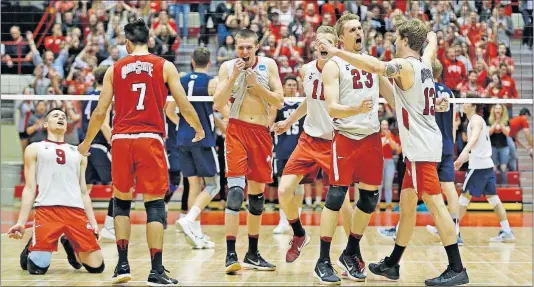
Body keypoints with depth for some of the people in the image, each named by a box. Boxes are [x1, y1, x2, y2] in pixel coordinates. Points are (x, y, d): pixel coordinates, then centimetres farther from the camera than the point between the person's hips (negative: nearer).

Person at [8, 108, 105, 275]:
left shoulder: (78, 153, 25)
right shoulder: (35, 149, 15)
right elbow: (29, 188, 8)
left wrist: (93, 221, 11)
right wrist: (21, 222, -3)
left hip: (76, 210, 3)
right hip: (47, 209, -3)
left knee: (97, 266, -7)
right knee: (38, 268, -17)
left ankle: (70, 246, 23)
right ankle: (31, 249, 19)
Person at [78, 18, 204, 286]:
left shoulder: (115, 69, 9)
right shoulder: (164, 66, 5)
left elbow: (100, 112, 8)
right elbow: (184, 106, 3)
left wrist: (87, 142, 23)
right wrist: (198, 129, 22)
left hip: (121, 139, 2)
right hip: (150, 138, -2)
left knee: (121, 201, 16)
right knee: (154, 203, 2)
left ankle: (122, 264, 10)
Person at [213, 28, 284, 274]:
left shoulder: (268, 65, 4)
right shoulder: (228, 67, 1)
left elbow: (279, 101, -1)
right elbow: (218, 104, -7)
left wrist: (256, 84, -12)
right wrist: (233, 77, -16)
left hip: (261, 132, 3)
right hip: (237, 130, -3)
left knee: (257, 191, 9)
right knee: (236, 189, -16)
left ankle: (253, 254, 19)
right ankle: (231, 254, -19)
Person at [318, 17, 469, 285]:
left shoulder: (405, 65, -12)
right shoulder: (424, 63, 12)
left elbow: (374, 66, -30)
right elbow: (431, 45, 36)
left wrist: (337, 52, -28)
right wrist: (430, 36, 58)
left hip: (421, 147, -9)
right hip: (420, 145, 9)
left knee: (435, 204, -9)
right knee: (407, 204, 14)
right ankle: (392, 264, 23)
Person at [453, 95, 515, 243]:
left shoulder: (476, 120, -9)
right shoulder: (475, 121, 20)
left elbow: (475, 137, -31)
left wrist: (465, 151, -46)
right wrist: (462, 160, 31)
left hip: (478, 166, -9)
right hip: (487, 165, 9)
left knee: (465, 196, -4)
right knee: (492, 197, 7)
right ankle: (506, 232, 4)